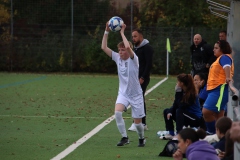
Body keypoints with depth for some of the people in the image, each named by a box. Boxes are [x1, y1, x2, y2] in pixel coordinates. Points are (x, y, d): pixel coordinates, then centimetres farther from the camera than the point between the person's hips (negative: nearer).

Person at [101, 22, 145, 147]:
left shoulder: (133, 59, -15)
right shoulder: (117, 58, -2)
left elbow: (128, 47, -35)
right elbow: (104, 47, -7)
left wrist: (122, 32, -28)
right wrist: (106, 31, -15)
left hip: (136, 94, -3)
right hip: (123, 93, 3)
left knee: (137, 121, 3)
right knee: (117, 112, -25)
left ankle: (141, 139, 32)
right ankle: (124, 137, -13)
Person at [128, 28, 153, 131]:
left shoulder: (147, 48, -10)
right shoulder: (136, 48, 18)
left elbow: (149, 64, -18)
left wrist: (143, 78, -22)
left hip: (142, 79, -9)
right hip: (136, 78, 9)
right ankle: (143, 124, 13)